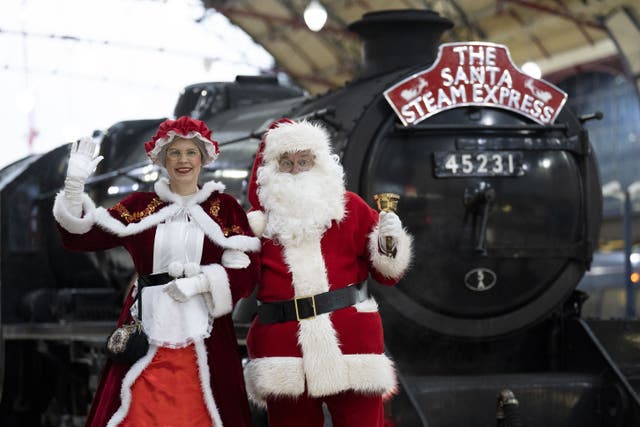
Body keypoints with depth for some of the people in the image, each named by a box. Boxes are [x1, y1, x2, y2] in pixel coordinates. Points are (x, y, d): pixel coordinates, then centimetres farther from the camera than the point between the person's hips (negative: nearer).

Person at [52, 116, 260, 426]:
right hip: (148, 331, 1)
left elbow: (247, 270, -1)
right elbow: (80, 236, 4)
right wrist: (74, 185, -8)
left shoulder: (224, 207, 6)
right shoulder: (141, 205, 9)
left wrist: (200, 282, -13)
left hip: (203, 336, -1)